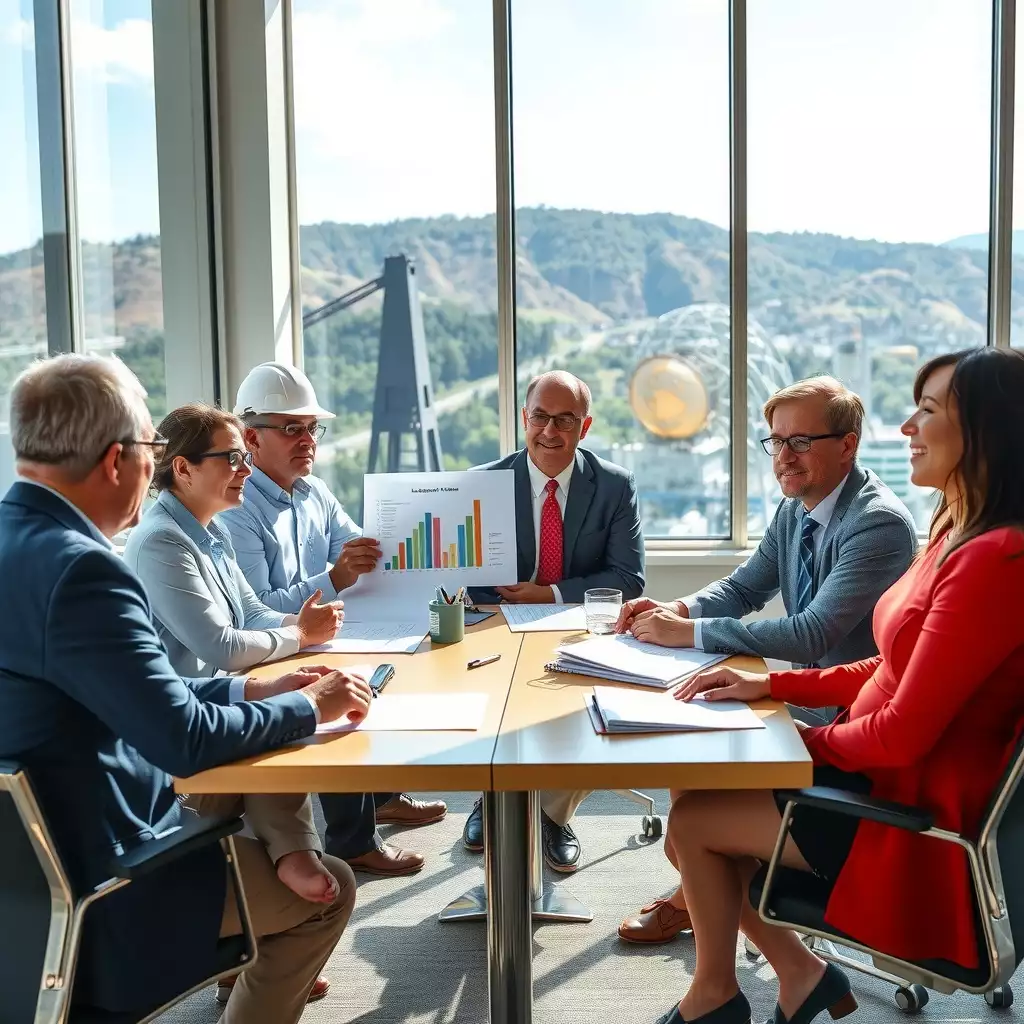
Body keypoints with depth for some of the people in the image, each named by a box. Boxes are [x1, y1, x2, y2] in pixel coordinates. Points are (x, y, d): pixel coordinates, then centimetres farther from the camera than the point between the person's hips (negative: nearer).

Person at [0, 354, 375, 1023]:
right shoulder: (78, 568, -29)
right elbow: (185, 739, -29)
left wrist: (253, 690, 4)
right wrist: (310, 707, -13)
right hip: (91, 900, -9)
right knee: (327, 888, 8)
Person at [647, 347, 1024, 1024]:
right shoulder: (958, 534, 5)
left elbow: (902, 733, -25)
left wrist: (803, 742, -6)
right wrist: (771, 686, 5)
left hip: (914, 821, -9)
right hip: (887, 775, 9)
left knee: (692, 818, 0)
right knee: (697, 785, 7)